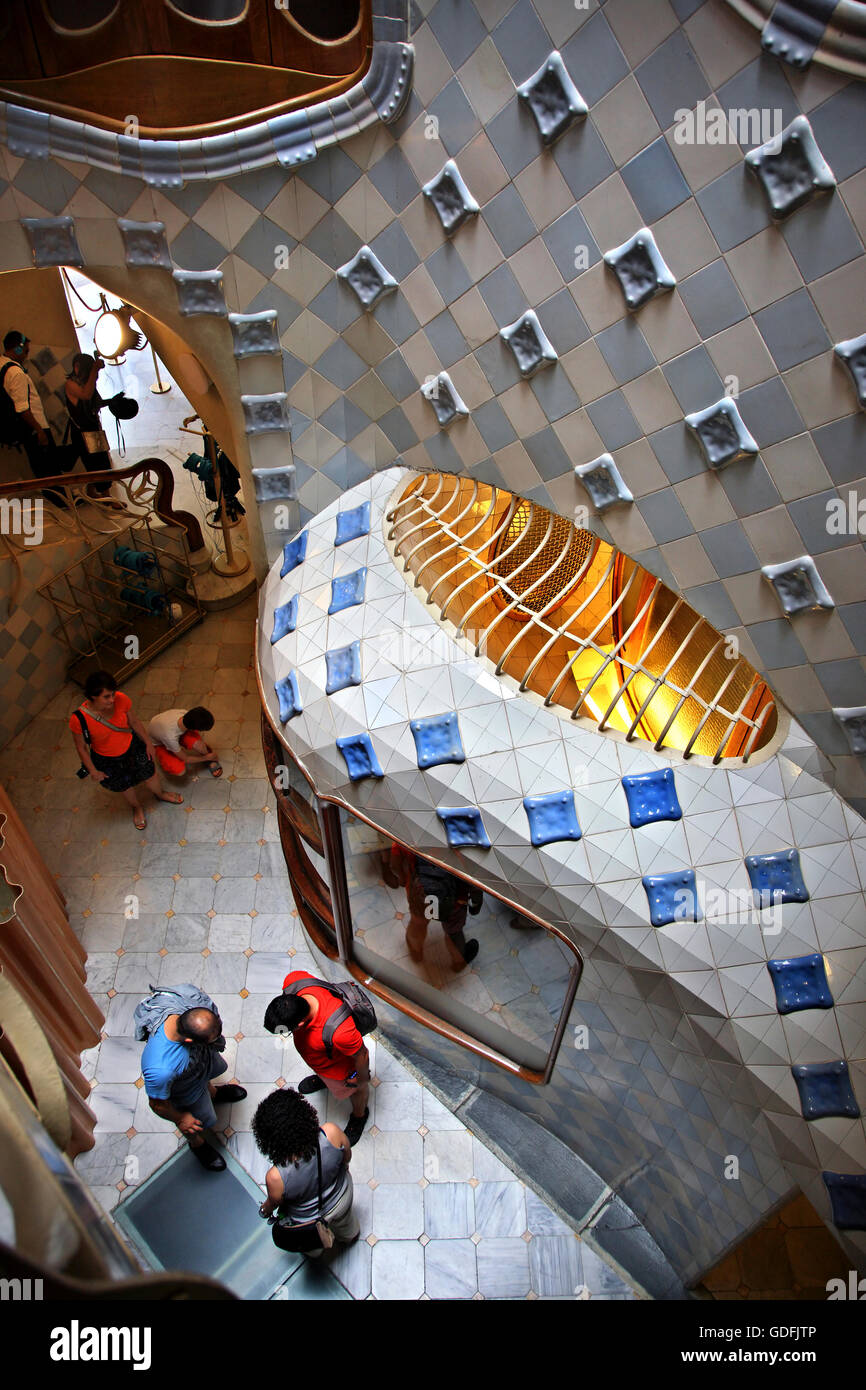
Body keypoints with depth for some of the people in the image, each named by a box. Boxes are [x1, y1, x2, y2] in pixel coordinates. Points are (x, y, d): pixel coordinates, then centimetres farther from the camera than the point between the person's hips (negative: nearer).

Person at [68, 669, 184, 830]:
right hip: (107, 761, -2)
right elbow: (81, 747, -17)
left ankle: (160, 794, 60)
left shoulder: (121, 699, -29)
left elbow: (134, 721, -9)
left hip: (132, 747, 2)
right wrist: (93, 771, -8)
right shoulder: (79, 719, -35)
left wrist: (148, 742, 2)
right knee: (125, 787, 25)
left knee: (150, 775, 24)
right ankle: (136, 807, 60)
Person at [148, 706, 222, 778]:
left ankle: (212, 760, 0)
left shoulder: (185, 713, -31)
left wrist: (203, 743, -4)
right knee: (179, 770, -27)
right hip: (158, 743, -3)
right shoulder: (170, 737, -42)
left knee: (198, 744, -28)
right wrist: (207, 757, -15)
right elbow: (185, 759, -23)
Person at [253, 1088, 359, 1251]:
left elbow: (275, 1202, -17)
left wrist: (266, 1209, 7)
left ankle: (316, 1254, 67)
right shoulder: (331, 1133, -40)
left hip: (309, 1220, -2)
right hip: (342, 1200, 2)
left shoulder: (275, 1178, -42)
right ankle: (352, 1236, 69)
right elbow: (347, 1157, -17)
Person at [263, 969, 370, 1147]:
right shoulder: (292, 980, -37)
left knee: (353, 1089, 31)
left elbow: (361, 1055, -30)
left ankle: (359, 1115, 62)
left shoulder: (339, 1032, -51)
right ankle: (322, 1079, 73)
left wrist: (361, 1077, -8)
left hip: (340, 1069, -4)